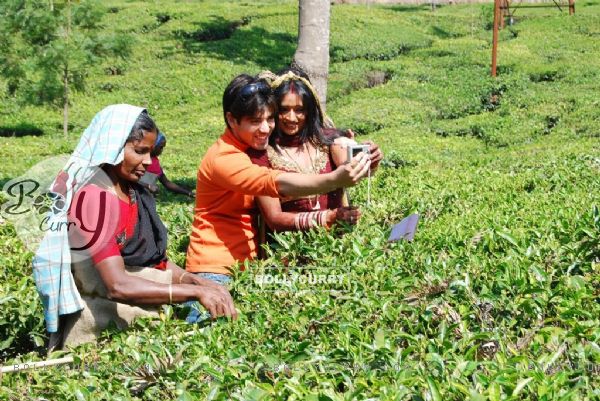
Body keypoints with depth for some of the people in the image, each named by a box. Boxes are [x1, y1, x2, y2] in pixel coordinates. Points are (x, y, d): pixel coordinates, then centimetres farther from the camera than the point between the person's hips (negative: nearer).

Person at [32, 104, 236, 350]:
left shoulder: (133, 191, 9)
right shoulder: (95, 198, -17)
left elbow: (156, 260, 7)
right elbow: (117, 285, -25)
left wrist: (201, 283, -10)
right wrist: (196, 292, -26)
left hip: (136, 317, 7)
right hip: (104, 328, -7)